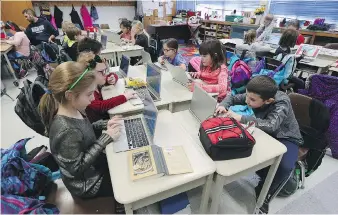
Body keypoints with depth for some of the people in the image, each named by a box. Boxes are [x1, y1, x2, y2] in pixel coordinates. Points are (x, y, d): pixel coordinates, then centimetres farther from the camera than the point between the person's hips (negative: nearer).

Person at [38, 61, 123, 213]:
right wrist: (106, 138, -29)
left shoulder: (73, 111, -12)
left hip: (92, 163, 7)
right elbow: (76, 168, -28)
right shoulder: (66, 131, -37)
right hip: (86, 183, -7)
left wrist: (105, 125, -10)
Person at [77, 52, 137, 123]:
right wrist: (124, 97, -36)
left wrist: (111, 80, -6)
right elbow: (100, 106, -36)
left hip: (107, 115, 7)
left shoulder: (96, 82, 1)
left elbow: (113, 75, 17)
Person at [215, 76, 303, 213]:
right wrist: (223, 105, -27)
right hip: (265, 133, 5)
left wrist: (241, 118, -48)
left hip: (286, 138, -5)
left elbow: (271, 125, -49)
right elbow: (232, 97, -6)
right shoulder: (254, 96, -18)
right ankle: (268, 179, 6)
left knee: (284, 166, -32)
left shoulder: (282, 102, -34)